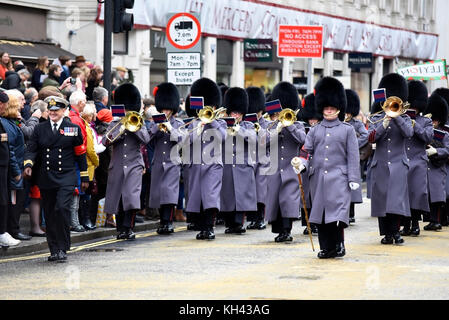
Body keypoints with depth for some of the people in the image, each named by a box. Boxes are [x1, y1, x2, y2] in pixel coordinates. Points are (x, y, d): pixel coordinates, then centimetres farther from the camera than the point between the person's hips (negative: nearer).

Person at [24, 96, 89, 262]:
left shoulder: (73, 128, 4)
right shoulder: (40, 128, 9)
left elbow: (80, 153, 7)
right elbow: (31, 148, 6)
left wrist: (84, 178, 7)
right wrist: (28, 164, -14)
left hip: (66, 177, -3)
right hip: (46, 178, 3)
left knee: (62, 208, -19)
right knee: (49, 215, 6)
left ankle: (62, 249, -12)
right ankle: (54, 250, 15)